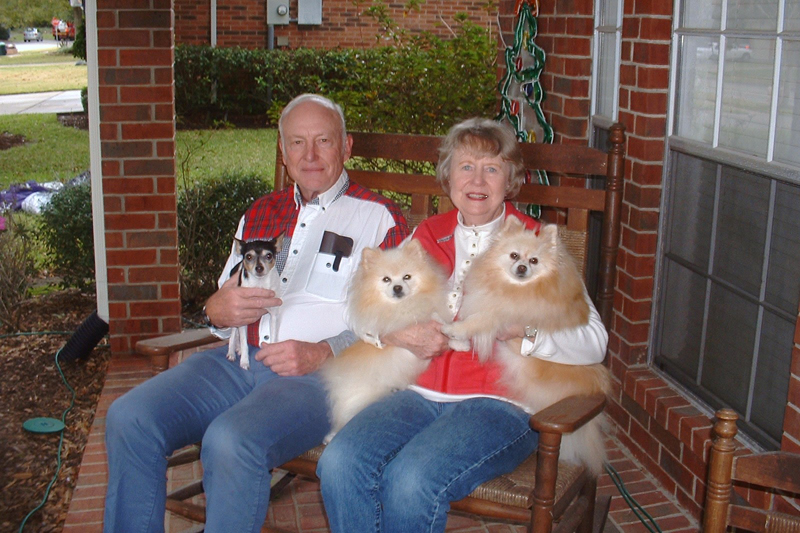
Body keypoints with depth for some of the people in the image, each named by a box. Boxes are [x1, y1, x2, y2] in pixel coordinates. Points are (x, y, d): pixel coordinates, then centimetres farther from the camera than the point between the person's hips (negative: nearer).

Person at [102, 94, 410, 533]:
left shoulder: (378, 217, 6)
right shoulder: (261, 214, 24)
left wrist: (321, 352, -16)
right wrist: (218, 311, 0)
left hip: (321, 372, -5)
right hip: (237, 361, 6)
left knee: (230, 441, -33)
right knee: (128, 420, -16)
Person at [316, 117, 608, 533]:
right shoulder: (427, 235, 19)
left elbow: (593, 342, -1)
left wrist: (522, 328, -17)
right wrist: (395, 333, -5)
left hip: (499, 401, -3)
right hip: (422, 391, 4)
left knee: (412, 480, -30)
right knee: (339, 463, -24)